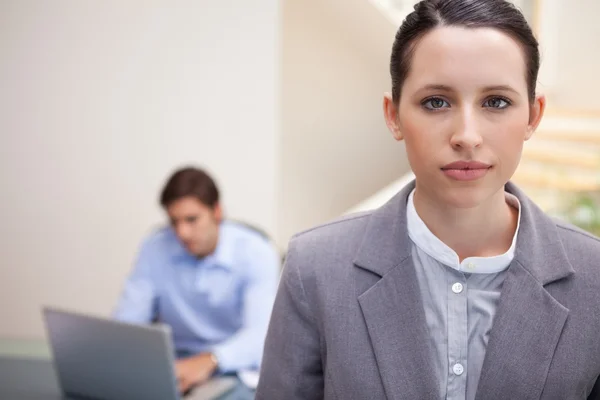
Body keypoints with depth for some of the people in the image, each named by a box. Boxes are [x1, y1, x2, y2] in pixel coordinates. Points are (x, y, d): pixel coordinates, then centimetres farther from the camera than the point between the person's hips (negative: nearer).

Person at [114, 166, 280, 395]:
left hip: (237, 366, -3)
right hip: (174, 364, 4)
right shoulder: (155, 249, -3)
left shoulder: (256, 253, -13)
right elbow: (127, 320, -3)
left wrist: (210, 359, -44)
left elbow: (261, 332, -25)